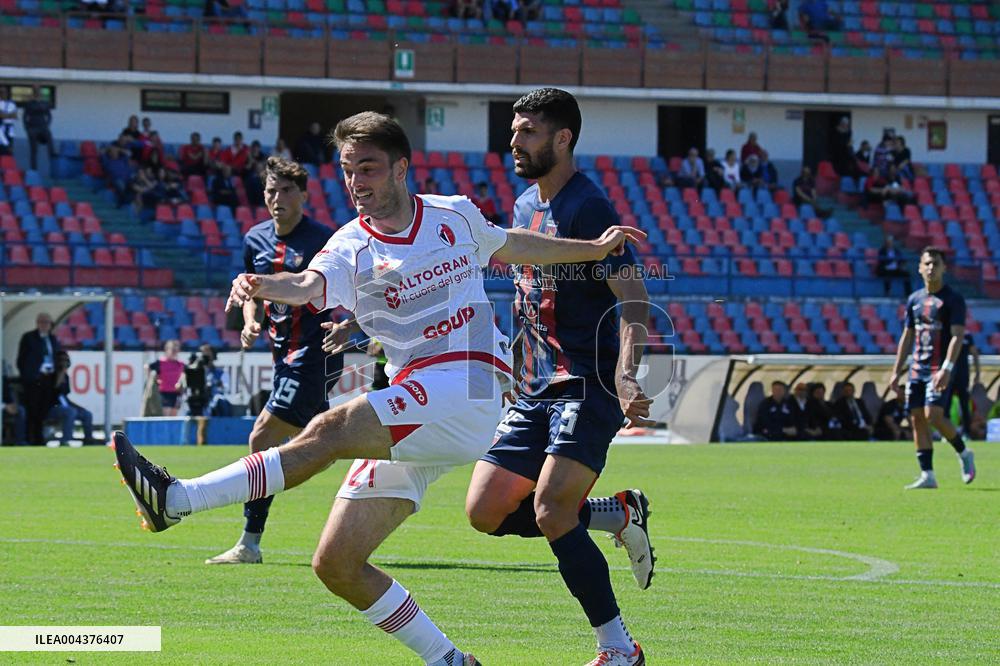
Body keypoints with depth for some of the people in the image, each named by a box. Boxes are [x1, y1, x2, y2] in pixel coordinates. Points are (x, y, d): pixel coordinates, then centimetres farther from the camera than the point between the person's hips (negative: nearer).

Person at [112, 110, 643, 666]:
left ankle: (177, 499, -35)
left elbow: (510, 246, 31)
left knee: (332, 429, -27)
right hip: (412, 403, 4)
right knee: (336, 564, -4)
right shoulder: (352, 249, 4)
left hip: (466, 388, -4)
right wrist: (262, 286, -43)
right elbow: (311, 285, -20)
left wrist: (594, 248, 37)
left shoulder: (456, 216, 8)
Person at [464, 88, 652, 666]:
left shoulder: (588, 207, -13)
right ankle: (618, 515, 16)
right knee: (486, 511, 1)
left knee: (551, 513, -21)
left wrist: (626, 375, -37)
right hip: (536, 389, 9)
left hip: (588, 386, -9)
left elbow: (634, 298, -22)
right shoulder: (526, 207, 14)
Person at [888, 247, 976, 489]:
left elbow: (957, 335, -13)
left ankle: (964, 453, 6)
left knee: (933, 416, -18)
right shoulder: (914, 299, 14)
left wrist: (947, 369, -24)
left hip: (940, 368, -6)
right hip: (917, 368, 6)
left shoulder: (953, 299, -5)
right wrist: (896, 372, 15)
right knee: (917, 419, 0)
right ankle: (927, 475, 3)